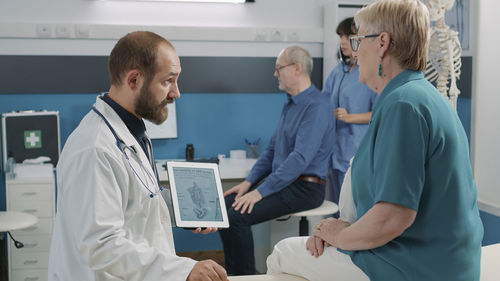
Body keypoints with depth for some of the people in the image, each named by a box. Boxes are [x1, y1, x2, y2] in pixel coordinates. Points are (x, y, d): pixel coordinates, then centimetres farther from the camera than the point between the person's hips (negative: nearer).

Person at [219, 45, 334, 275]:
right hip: (282, 181, 9)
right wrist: (249, 182, 8)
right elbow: (272, 149, 20)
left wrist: (260, 192, -23)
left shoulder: (317, 105, -16)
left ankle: (244, 276, -7)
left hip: (304, 188, -9)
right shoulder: (290, 103, 16)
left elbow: (301, 157, -25)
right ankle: (233, 273, 6)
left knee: (237, 217, -23)